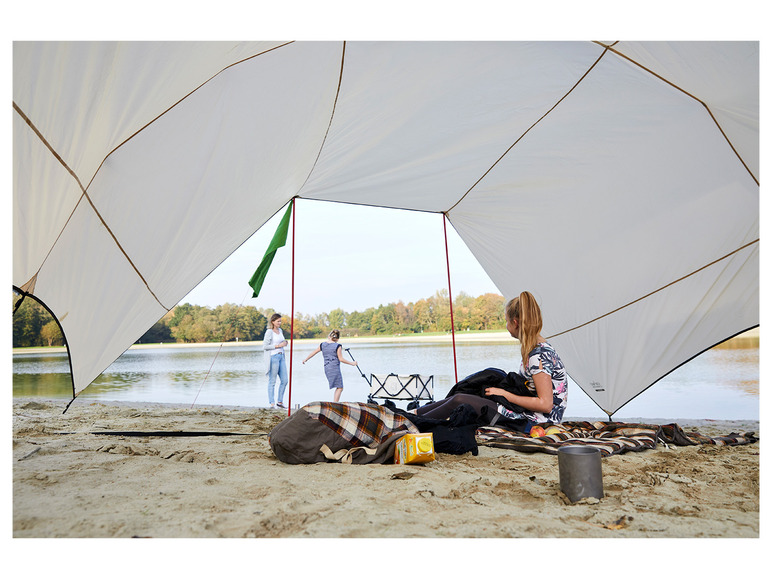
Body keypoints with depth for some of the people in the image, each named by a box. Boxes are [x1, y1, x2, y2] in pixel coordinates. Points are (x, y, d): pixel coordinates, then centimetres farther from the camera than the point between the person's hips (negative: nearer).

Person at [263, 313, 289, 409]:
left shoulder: (280, 330, 14)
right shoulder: (269, 332, -8)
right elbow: (265, 346, -13)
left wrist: (285, 343, 5)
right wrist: (278, 345, -15)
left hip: (281, 356, 8)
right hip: (273, 357, -8)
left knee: (284, 380, 6)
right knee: (272, 381, -1)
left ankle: (280, 401, 18)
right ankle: (271, 403, 5)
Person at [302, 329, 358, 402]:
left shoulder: (322, 345, 7)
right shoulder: (338, 346, -9)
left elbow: (313, 353, 17)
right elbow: (341, 359, -10)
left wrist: (306, 359, 32)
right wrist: (352, 363, 0)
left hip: (326, 368, 7)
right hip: (335, 368, -7)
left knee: (338, 387, 18)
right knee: (340, 387, 0)